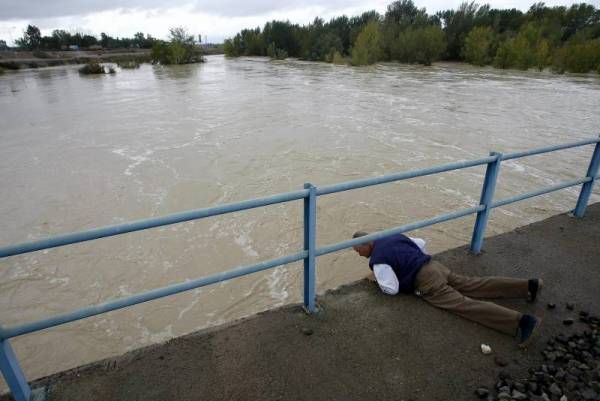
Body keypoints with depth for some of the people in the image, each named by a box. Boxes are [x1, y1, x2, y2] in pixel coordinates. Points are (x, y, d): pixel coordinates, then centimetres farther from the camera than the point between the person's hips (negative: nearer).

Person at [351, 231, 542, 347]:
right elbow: (421, 243, 25)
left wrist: (376, 278, 3)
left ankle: (521, 321, -26)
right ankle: (529, 285, 9)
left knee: (464, 304, -14)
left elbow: (392, 289, -12)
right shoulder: (393, 236, 15)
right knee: (474, 285, 10)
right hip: (434, 265, 9)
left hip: (425, 281, -8)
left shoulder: (378, 259, -11)